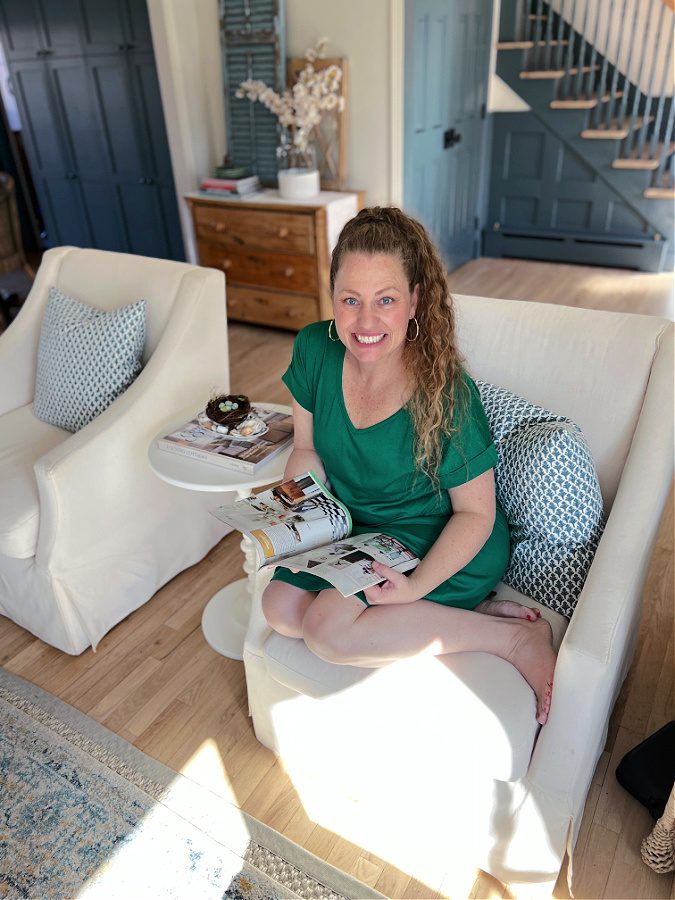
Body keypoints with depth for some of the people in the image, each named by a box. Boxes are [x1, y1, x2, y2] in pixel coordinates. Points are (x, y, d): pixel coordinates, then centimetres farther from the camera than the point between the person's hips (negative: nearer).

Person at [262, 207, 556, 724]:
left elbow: (476, 513, -17)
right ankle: (458, 611, -5)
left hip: (441, 542, -6)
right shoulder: (314, 350, -12)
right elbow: (308, 451, 3)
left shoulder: (446, 394, -26)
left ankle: (514, 636, -11)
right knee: (281, 608, -12)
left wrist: (416, 587, -29)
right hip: (352, 528, 7)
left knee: (329, 629, -24)